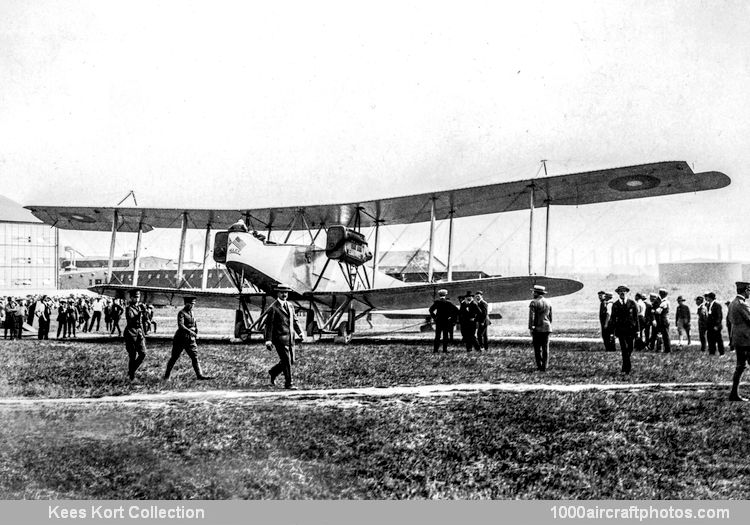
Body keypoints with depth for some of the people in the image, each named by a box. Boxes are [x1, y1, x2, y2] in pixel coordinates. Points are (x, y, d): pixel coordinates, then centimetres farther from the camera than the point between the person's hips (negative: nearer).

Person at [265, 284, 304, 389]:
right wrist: (268, 340, -14)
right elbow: (269, 325, -8)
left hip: (290, 338, 7)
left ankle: (273, 372, 33)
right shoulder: (273, 308, -7)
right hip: (280, 338, -7)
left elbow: (294, 321, 19)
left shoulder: (290, 306, 14)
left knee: (291, 361, 11)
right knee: (286, 361, -8)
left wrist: (300, 332, 5)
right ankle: (288, 383, 1)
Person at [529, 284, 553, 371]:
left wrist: (531, 328, -10)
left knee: (537, 349, 4)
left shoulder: (534, 303, -9)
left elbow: (531, 316, -13)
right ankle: (544, 367, 2)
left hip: (537, 328, -4)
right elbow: (550, 317, 14)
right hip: (547, 328, 5)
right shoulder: (548, 303, 9)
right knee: (546, 348, 4)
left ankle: (539, 366, 5)